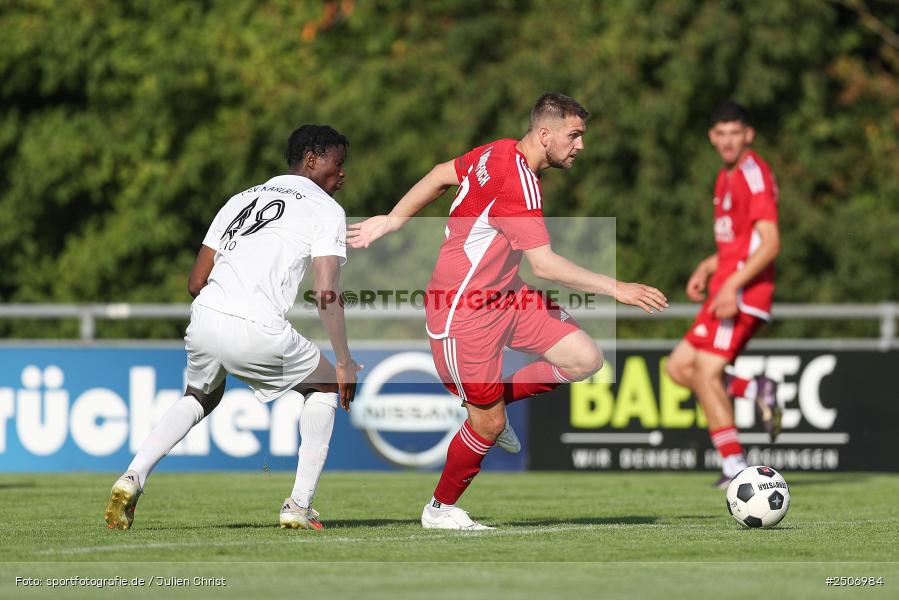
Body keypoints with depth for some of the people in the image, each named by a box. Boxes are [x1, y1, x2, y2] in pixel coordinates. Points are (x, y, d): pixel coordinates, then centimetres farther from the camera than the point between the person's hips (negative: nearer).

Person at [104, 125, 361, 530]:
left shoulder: (242, 200, 27)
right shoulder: (326, 210, 9)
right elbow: (327, 295, -3)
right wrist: (345, 361, 4)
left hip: (204, 318, 5)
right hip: (258, 331, -5)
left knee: (198, 398, 33)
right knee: (325, 386, 21)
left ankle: (134, 477, 11)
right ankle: (299, 505, 14)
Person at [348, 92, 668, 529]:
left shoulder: (500, 152, 3)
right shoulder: (518, 182, -25)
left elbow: (442, 175, 17)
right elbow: (544, 264, -29)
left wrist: (391, 221, 26)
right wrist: (615, 289, -27)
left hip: (502, 296, 9)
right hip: (461, 310, -9)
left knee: (586, 359, -4)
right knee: (489, 423, -1)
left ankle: (497, 397, 16)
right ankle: (441, 509, 20)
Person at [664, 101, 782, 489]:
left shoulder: (754, 175, -12)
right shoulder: (727, 178, 18)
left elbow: (770, 242, -20)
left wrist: (733, 285, -26)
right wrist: (706, 269, 13)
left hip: (743, 293, -10)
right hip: (726, 288, 10)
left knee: (706, 373, -13)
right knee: (679, 366, 8)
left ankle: (735, 467, -9)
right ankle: (757, 391, 8)